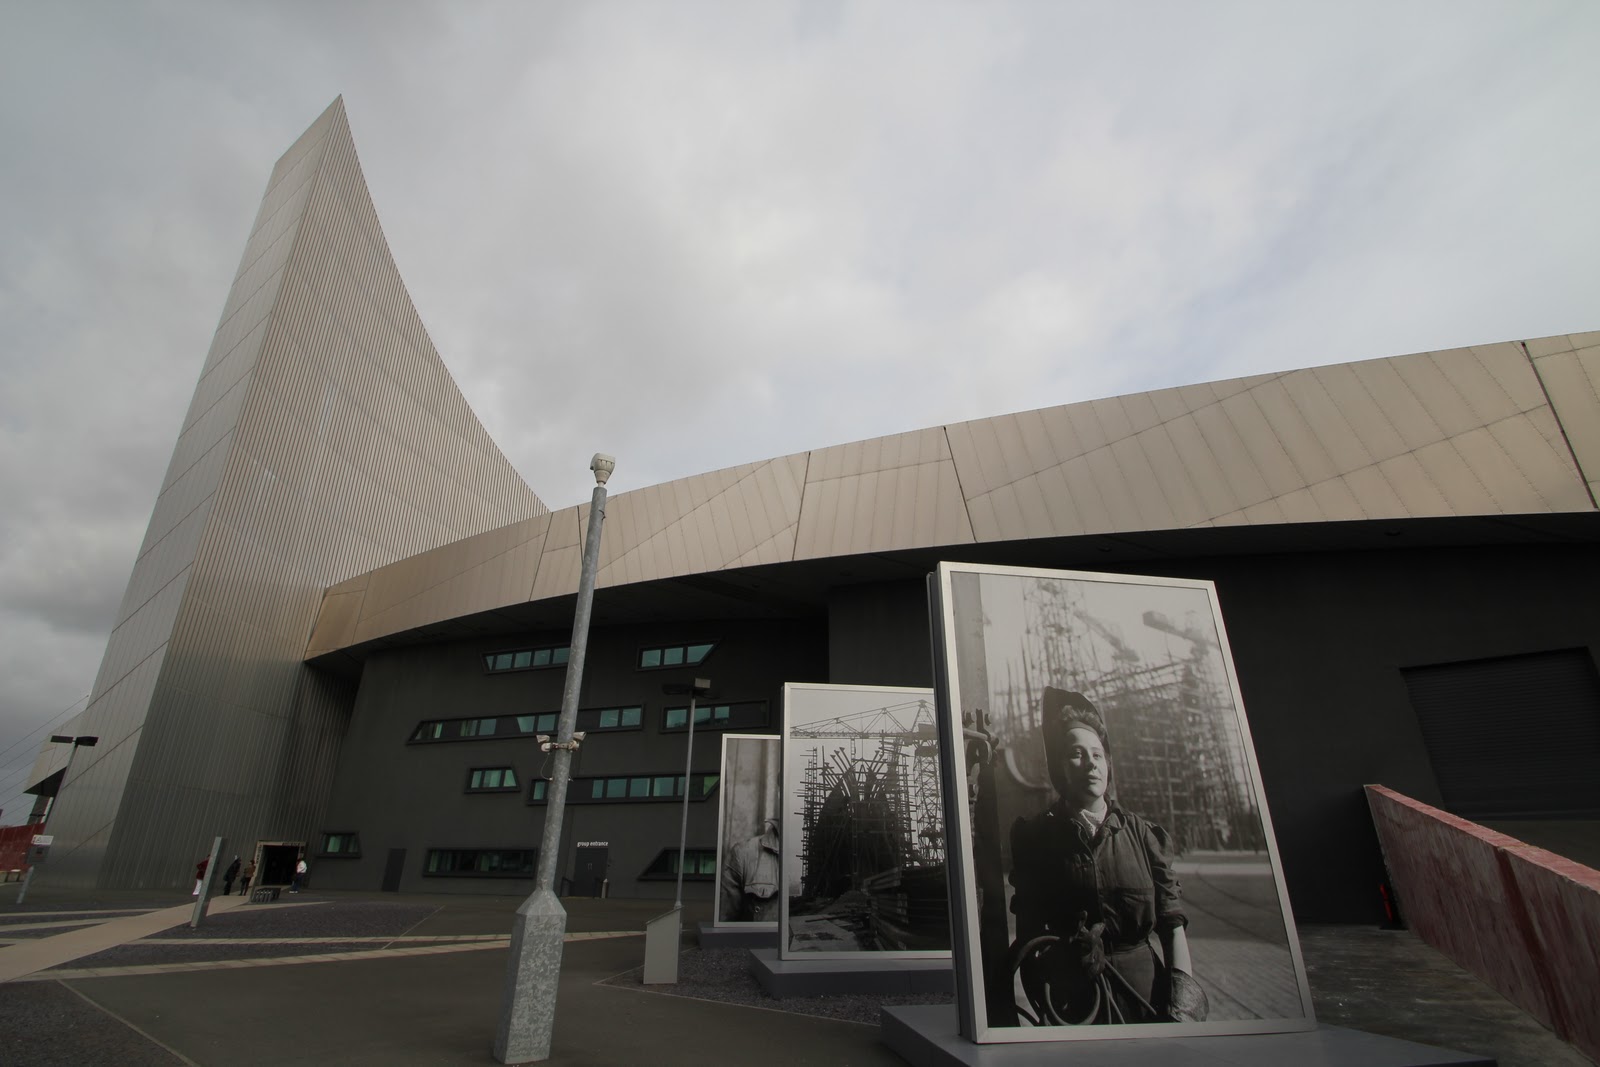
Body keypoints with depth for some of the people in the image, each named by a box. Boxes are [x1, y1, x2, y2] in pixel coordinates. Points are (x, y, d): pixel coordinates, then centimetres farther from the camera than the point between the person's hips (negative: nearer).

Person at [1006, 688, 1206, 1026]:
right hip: (1070, 996, -2)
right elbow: (1028, 930, -2)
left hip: (1144, 987, 2)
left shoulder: (1143, 834, 4)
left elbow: (1172, 924, 2)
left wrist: (1182, 998, -9)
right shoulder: (1035, 835, -1)